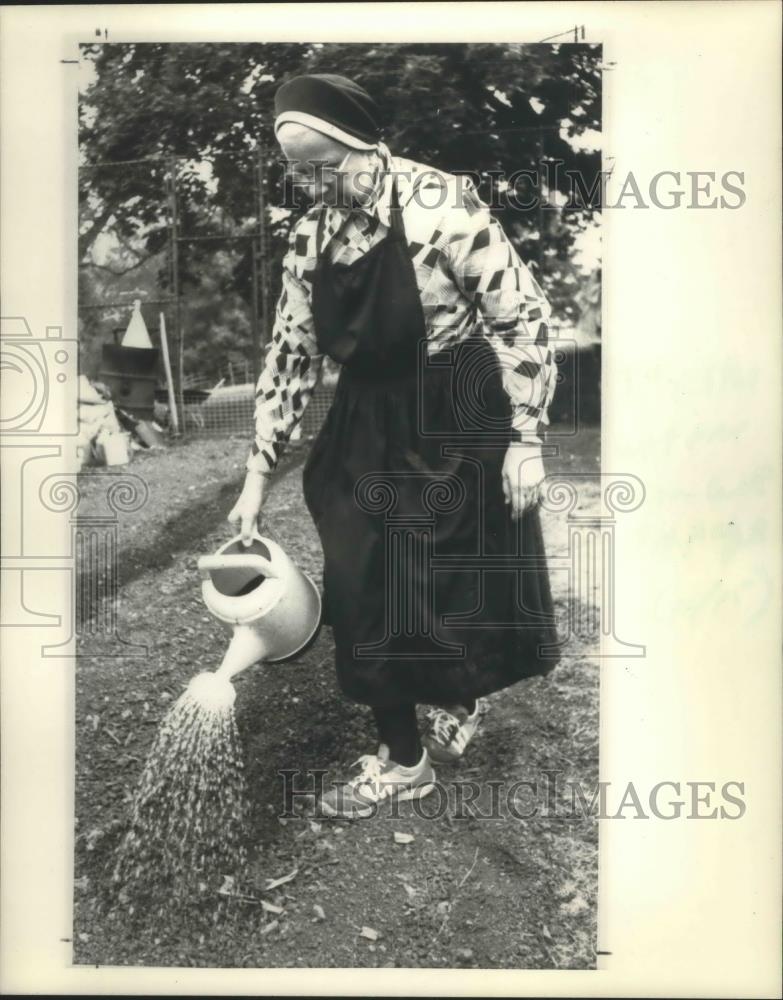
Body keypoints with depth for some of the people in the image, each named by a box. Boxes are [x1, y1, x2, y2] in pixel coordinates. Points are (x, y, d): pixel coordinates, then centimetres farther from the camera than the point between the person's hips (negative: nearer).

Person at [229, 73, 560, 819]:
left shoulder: (441, 203, -18)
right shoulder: (309, 235, 0)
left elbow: (523, 316, -15)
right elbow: (291, 354, 5)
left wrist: (525, 439, -15)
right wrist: (258, 472, 3)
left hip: (458, 426, -5)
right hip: (368, 428, 6)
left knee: (461, 582, 8)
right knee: (365, 593, 6)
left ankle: (465, 692, 41)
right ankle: (403, 757, 24)